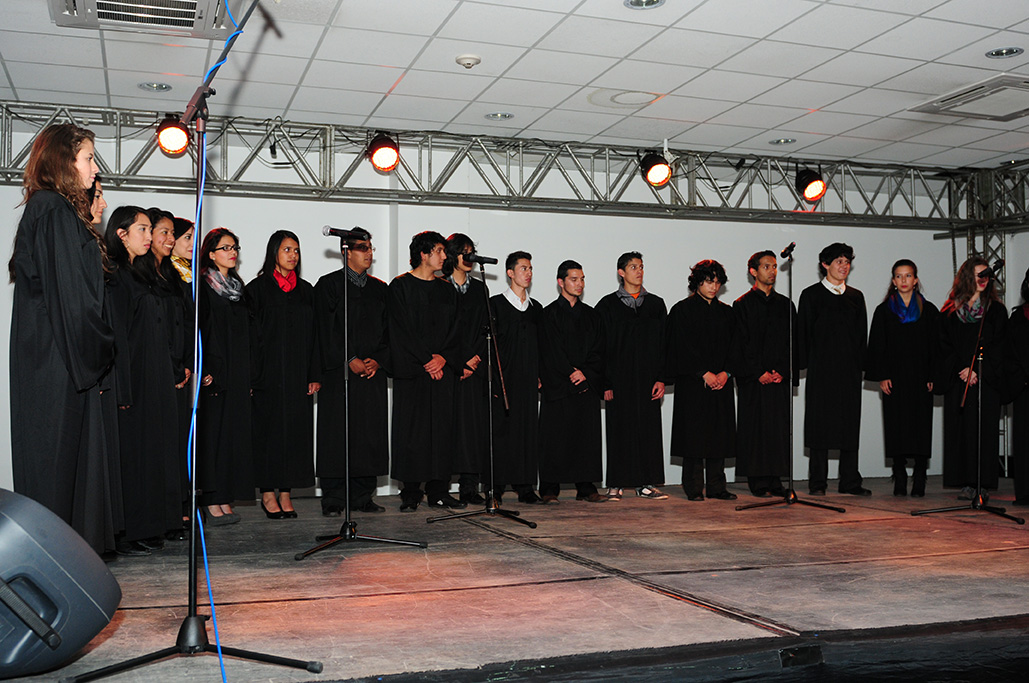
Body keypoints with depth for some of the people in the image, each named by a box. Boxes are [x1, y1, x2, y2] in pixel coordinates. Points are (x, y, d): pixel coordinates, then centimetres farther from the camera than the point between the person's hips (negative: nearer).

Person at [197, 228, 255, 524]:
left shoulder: (238, 286, 18)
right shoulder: (202, 285, -3)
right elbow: (197, 328, -10)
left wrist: (249, 376, 13)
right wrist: (204, 369, -19)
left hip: (238, 374, 7)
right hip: (214, 371, -6)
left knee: (235, 431, 3)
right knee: (212, 431, -6)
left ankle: (225, 498, 7)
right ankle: (212, 502, -4)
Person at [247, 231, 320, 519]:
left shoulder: (306, 290, 12)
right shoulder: (258, 288, 0)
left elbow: (314, 334, 10)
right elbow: (251, 334, -4)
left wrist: (315, 375, 3)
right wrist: (252, 375, -11)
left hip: (299, 374, 4)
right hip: (269, 373, -4)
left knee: (296, 429, 2)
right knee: (269, 428, 0)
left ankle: (285, 493, 9)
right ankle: (268, 493, 9)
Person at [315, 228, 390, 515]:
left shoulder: (380, 288, 16)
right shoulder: (329, 284, 3)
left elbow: (387, 329, 12)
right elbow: (327, 330, -5)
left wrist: (378, 360, -4)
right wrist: (350, 361, -13)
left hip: (373, 373, 4)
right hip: (339, 372, -4)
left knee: (371, 434, 2)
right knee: (337, 434, -4)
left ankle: (362, 496, 11)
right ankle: (333, 499, 3)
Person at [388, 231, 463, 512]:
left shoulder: (447, 289, 15)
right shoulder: (400, 286, 0)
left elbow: (454, 330, 10)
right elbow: (402, 330, -7)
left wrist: (444, 357, -7)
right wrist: (426, 360, -12)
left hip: (442, 368, 5)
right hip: (410, 369, -4)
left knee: (441, 428, 3)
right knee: (411, 429, -3)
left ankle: (438, 491, 10)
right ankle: (410, 494, 4)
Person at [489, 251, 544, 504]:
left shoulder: (536, 307, 15)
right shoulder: (496, 304, 0)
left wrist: (539, 376, 8)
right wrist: (492, 377, -11)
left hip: (528, 380, 5)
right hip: (503, 378, -4)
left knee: (528, 430, 3)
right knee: (500, 429, -4)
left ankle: (525, 487, 9)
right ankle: (496, 487, 3)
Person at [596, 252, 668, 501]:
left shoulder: (656, 304, 10)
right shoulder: (607, 305, 2)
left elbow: (663, 344, 7)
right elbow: (601, 346, -2)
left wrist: (661, 378, -2)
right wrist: (605, 383, -9)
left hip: (647, 377, 3)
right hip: (619, 378, -2)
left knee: (648, 429, 2)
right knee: (619, 429, 0)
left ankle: (645, 484, 9)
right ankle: (616, 485, 7)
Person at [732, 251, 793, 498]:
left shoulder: (785, 304, 12)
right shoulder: (742, 305, 1)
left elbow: (792, 341, 8)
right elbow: (740, 345, -5)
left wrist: (782, 371, -6)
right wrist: (759, 373, -13)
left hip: (780, 378, 4)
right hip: (753, 380, -4)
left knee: (779, 428, 3)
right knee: (756, 429, -2)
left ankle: (775, 481, 9)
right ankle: (759, 483, 3)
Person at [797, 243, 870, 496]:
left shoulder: (856, 297, 14)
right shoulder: (811, 295, 4)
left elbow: (861, 332, 15)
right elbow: (802, 332, 1)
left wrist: (860, 362, 6)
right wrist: (805, 362, -6)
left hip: (850, 369, 4)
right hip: (821, 369, -3)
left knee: (851, 423, 4)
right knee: (820, 423, -2)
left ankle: (850, 481, 10)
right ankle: (818, 482, 4)